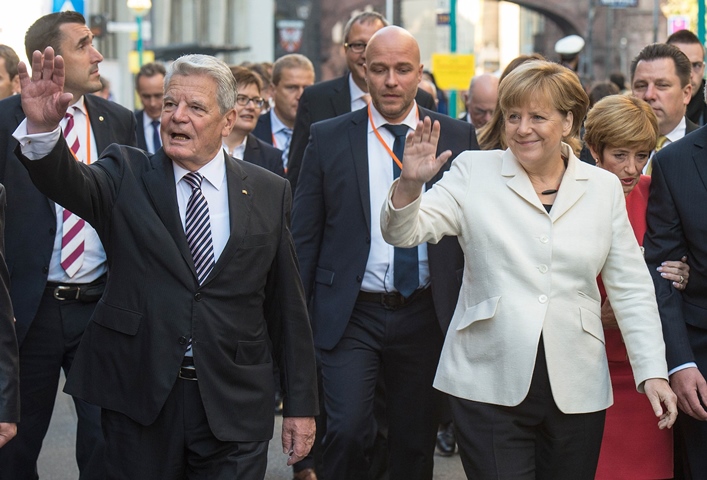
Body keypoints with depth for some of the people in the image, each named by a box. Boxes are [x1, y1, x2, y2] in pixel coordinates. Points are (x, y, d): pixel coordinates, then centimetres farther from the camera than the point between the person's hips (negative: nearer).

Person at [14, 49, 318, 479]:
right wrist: (43, 127, -41)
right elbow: (68, 182, -19)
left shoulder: (269, 193, 4)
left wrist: (301, 405, 5)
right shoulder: (128, 177, 2)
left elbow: (288, 304, 5)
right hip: (139, 396, 0)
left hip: (234, 406, 0)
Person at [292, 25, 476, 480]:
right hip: (350, 316, -1)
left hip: (425, 317, 1)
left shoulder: (458, 136, 3)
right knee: (348, 431, -15)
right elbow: (304, 234, 4)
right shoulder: (329, 137, 1)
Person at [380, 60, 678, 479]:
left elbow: (632, 289, 9)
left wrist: (653, 371, 1)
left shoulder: (603, 188, 9)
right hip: (490, 388, -2)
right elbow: (404, 232, -3)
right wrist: (411, 183, -23)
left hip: (576, 392, 2)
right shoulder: (474, 172, 4)